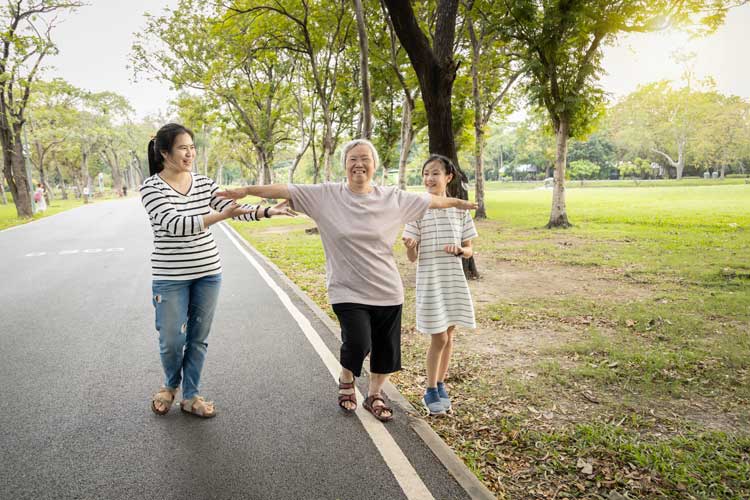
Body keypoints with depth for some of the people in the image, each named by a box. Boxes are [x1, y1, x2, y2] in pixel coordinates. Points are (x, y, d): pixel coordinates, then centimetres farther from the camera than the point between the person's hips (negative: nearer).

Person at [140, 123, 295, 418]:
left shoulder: (204, 183, 4)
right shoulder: (151, 188, -10)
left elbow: (234, 209, -1)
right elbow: (175, 225, -23)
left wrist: (269, 211, -17)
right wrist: (221, 215, -31)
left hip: (208, 273, 4)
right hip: (170, 277, -3)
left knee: (198, 338, 11)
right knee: (172, 341, 5)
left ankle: (190, 396, 27)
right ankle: (171, 386, 36)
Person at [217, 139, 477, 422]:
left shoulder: (393, 198, 0)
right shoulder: (326, 195, -4)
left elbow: (431, 201, 10)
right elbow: (285, 190, -7)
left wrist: (460, 203, 20)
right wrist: (246, 191, -11)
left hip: (387, 291, 3)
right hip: (348, 291, -2)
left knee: (386, 350, 11)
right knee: (358, 344, -15)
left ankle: (374, 396, 40)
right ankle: (346, 381, 22)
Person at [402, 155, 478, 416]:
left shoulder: (460, 210, 2)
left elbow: (469, 251, 6)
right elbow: (412, 257, -6)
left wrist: (459, 250, -16)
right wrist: (409, 245, -29)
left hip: (454, 281, 3)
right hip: (430, 281, -3)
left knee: (448, 336, 11)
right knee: (439, 338, -2)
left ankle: (440, 385, 29)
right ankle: (431, 391, 18)